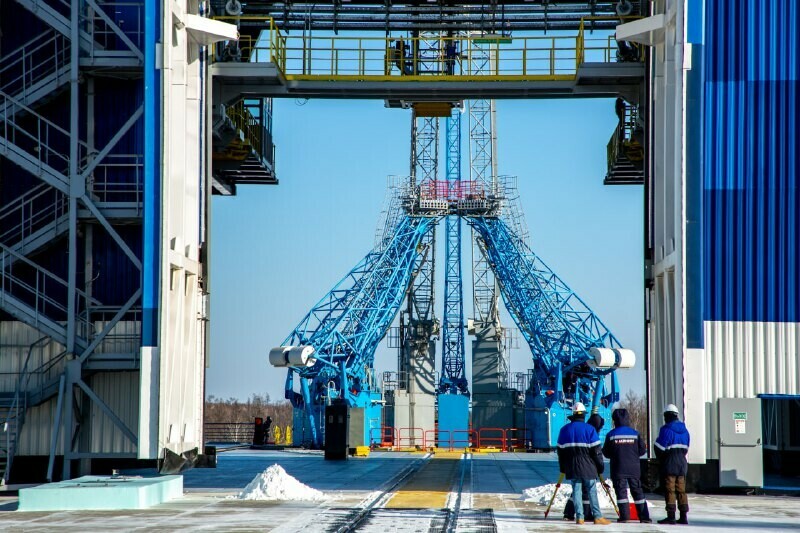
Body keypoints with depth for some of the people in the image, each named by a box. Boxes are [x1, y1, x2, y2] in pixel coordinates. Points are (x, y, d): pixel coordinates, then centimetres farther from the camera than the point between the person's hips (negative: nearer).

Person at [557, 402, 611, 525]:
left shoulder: (564, 430, 7)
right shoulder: (589, 429, -5)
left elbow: (560, 450, 11)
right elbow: (596, 450, -6)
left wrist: (563, 468, 19)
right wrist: (600, 467, 2)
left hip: (571, 467, 3)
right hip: (587, 466, -3)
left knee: (576, 490, 5)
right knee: (592, 491, 2)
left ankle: (579, 517, -1)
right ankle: (597, 516, 0)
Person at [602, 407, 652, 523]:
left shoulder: (611, 435, -5)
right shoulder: (635, 433, 0)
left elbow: (606, 452, 1)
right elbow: (642, 450, 3)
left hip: (618, 469, -2)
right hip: (634, 468, 2)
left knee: (621, 491, 3)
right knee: (637, 491, 8)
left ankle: (624, 515, -5)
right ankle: (644, 516, 6)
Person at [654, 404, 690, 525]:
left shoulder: (666, 429, -12)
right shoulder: (684, 430, 11)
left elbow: (660, 448, -11)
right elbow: (686, 448, 13)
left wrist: (660, 460, 5)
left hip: (670, 464, -7)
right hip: (682, 463, 7)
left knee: (670, 490, -5)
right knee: (681, 490, 10)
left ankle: (671, 516, -8)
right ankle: (683, 516, 9)